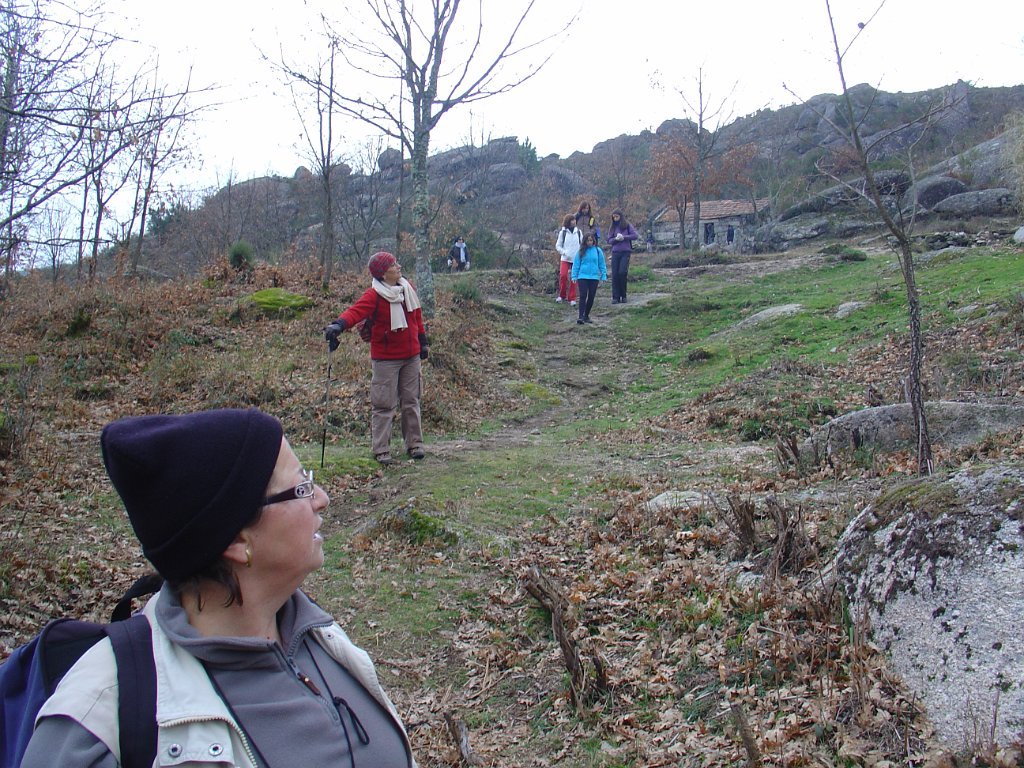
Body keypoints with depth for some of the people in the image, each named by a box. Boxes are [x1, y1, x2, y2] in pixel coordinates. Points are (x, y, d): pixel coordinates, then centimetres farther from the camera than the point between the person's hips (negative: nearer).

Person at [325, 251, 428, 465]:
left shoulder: (407, 288, 5)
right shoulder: (374, 295, -14)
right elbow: (356, 311, -29)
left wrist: (423, 341, 20)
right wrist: (339, 325, -48)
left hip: (411, 355, 6)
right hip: (386, 358, -6)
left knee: (411, 401, 12)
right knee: (384, 404, -2)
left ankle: (414, 444, 23)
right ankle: (381, 450, 6)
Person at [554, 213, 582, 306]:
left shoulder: (578, 232, 7)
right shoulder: (563, 232, 1)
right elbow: (558, 245, 3)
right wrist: (564, 253, -12)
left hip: (576, 259, 2)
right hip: (565, 259, -2)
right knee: (563, 275, -18)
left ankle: (572, 299, 7)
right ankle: (562, 295, 1)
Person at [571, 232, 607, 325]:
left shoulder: (598, 251, 3)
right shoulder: (581, 251, 1)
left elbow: (602, 264, 8)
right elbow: (576, 264, 3)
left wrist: (604, 275, 4)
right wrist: (574, 276, -1)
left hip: (594, 277, 2)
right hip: (583, 276, -2)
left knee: (591, 297, 7)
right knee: (583, 296, -9)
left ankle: (586, 316, 20)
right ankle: (581, 317, -13)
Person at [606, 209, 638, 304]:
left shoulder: (627, 225, 5)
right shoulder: (612, 227, 13)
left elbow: (635, 235, -3)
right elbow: (609, 240, 7)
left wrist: (624, 237, -13)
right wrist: (616, 239, -13)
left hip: (625, 252, -3)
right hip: (615, 252, 3)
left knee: (622, 273, -12)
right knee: (615, 275, -3)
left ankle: (623, 296, 1)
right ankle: (615, 297, 0)